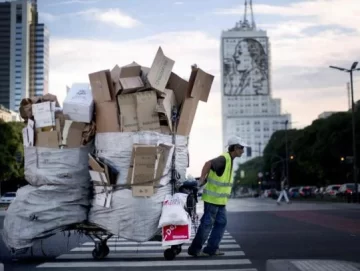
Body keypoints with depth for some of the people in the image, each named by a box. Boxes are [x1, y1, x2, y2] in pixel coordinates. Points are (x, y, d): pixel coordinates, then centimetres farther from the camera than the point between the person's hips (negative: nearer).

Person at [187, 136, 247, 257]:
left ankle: (211, 248, 15)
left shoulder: (229, 160, 13)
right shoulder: (224, 158, -17)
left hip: (220, 199, 9)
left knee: (221, 222, 10)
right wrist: (202, 179, -35)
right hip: (212, 198, -9)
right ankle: (194, 249, 8)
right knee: (207, 223, -2)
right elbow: (208, 164, -34)